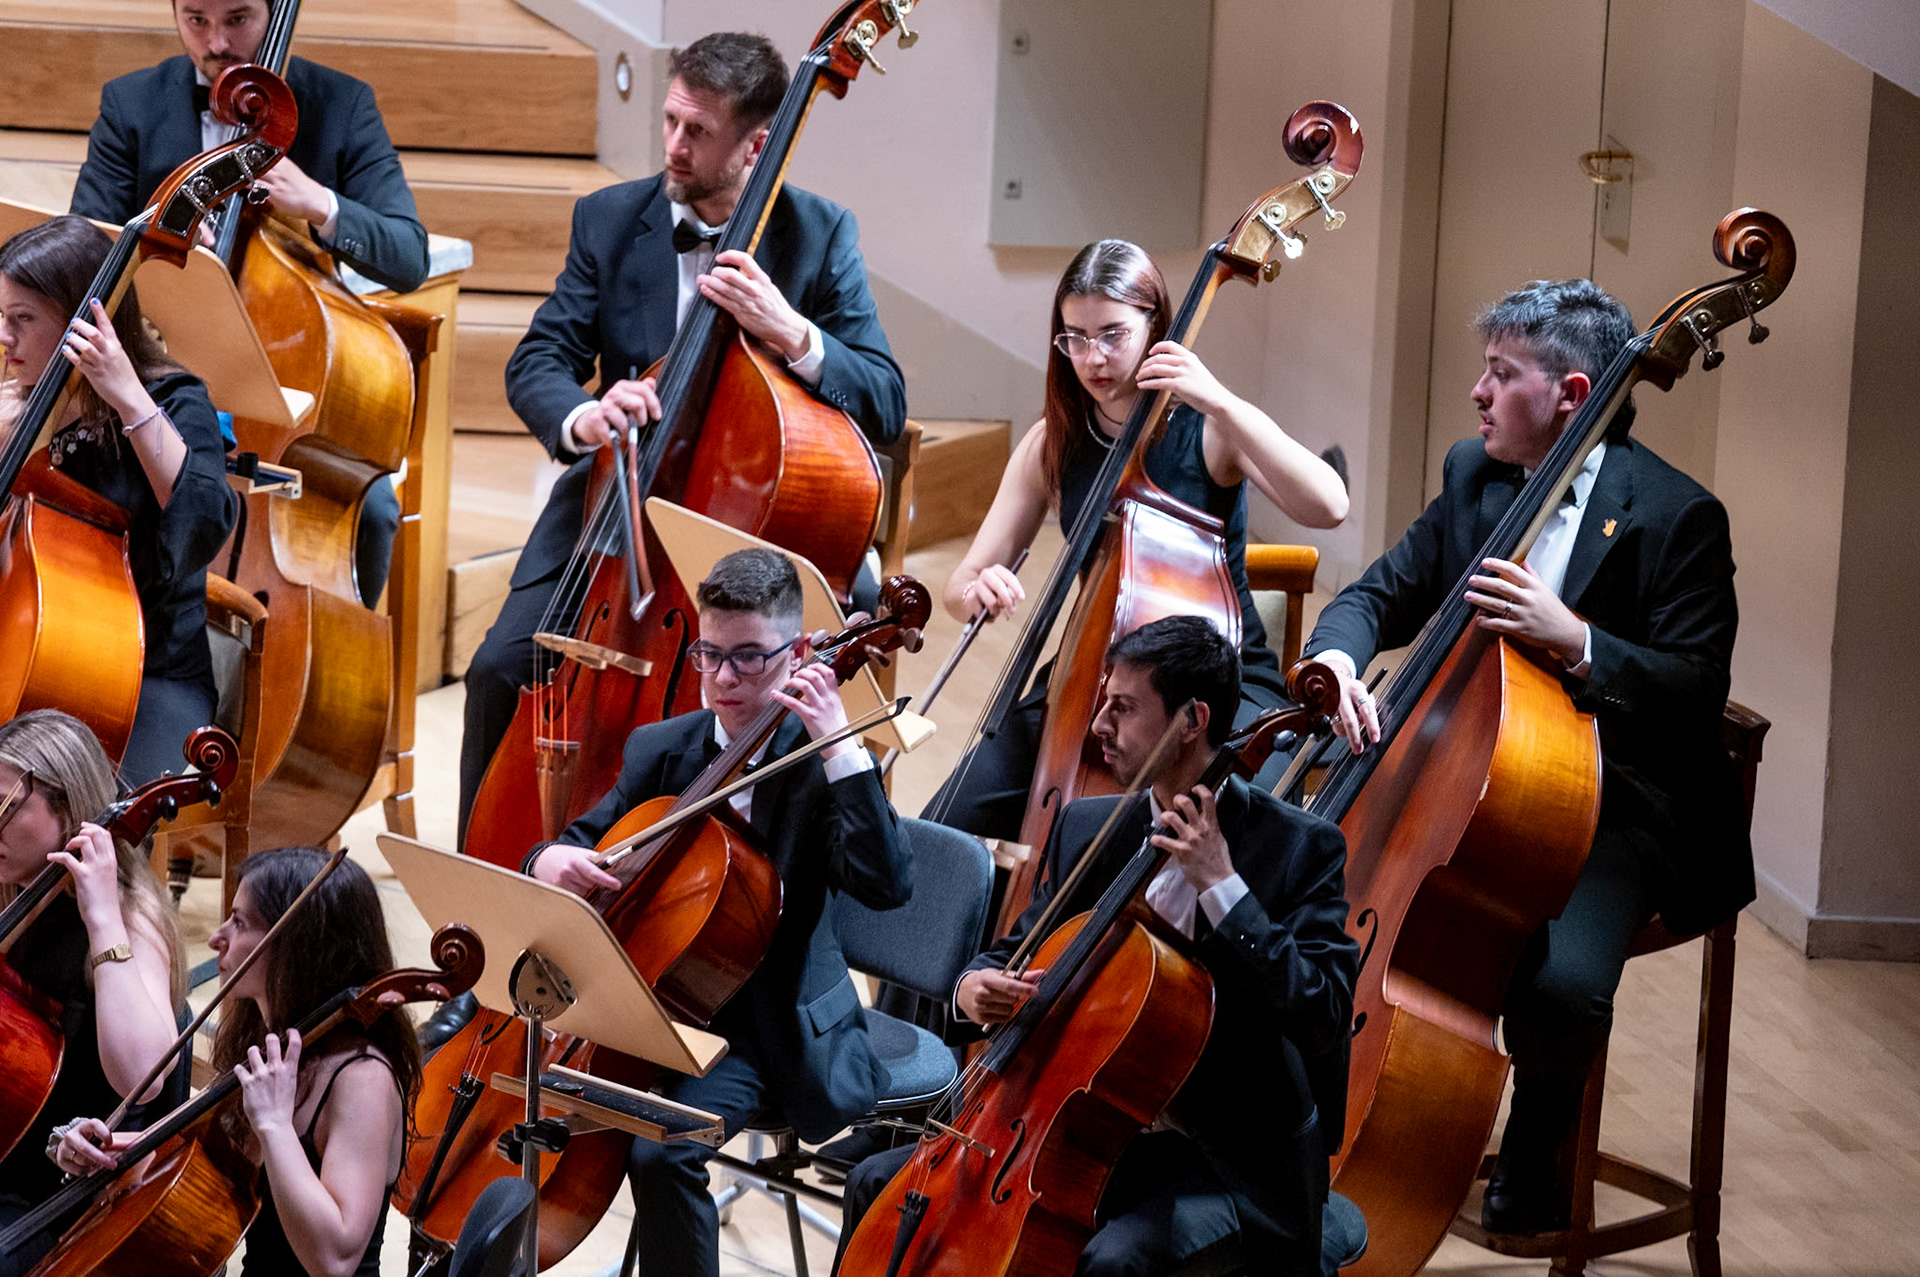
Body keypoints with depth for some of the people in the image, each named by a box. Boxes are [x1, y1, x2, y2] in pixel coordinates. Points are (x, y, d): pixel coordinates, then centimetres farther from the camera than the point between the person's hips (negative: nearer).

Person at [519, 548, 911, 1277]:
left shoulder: (818, 766, -10)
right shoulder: (661, 750, 5)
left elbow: (885, 885, -26)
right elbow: (583, 843, 10)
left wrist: (840, 747, -30)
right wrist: (551, 860, -15)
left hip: (764, 1029, -5)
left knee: (660, 1152, -29)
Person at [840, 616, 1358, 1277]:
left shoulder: (1301, 848, -10)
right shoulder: (1085, 828, 7)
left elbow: (1326, 1018, -21)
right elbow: (1020, 950, 18)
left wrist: (1221, 886, -25)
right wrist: (975, 986, -7)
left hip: (1236, 1167, -6)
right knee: (881, 1186, -2)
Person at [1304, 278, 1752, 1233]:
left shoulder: (1674, 516, -13)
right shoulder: (1473, 476, 7)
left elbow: (1698, 691, -17)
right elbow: (1383, 596, 9)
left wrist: (1574, 641, -33)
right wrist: (1336, 657, -15)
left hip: (1612, 804, -6)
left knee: (1564, 982, -32)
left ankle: (1534, 1147, 1)